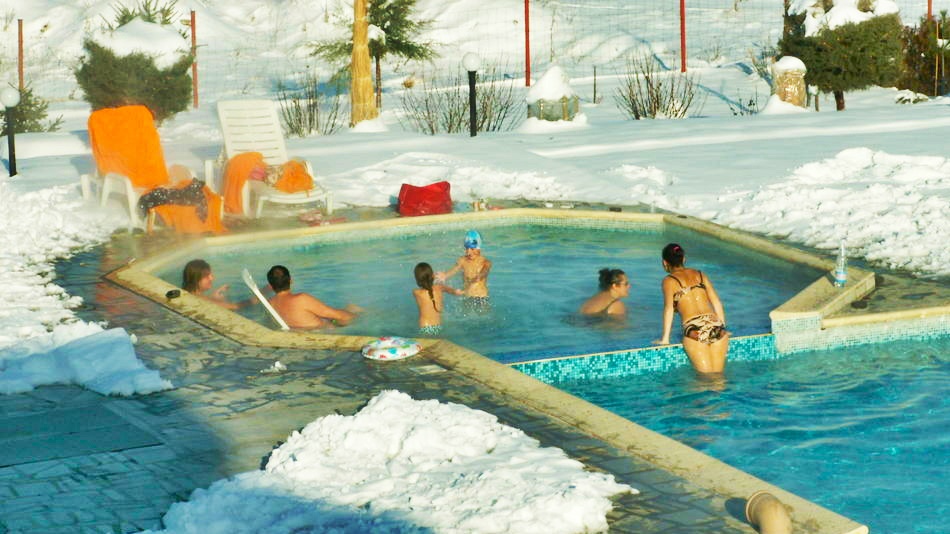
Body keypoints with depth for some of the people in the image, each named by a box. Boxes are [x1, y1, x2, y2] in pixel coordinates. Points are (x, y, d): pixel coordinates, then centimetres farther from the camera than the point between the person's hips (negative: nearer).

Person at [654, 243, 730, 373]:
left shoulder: (669, 280, 7)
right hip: (716, 325, 4)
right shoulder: (700, 275, 20)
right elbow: (717, 303, 19)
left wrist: (665, 339, -1)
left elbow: (669, 308, -4)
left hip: (694, 330, -4)